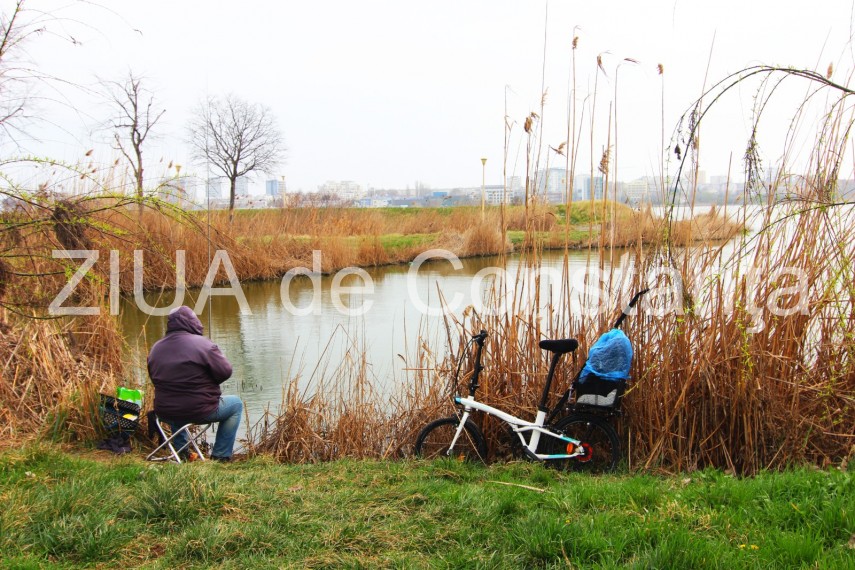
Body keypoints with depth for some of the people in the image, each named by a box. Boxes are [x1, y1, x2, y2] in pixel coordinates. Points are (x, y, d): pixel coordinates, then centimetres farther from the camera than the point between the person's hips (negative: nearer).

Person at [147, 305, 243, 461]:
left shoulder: (155, 348, 5)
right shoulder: (202, 344, -14)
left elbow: (155, 379, 16)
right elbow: (225, 372, -12)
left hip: (165, 414, 6)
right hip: (200, 411, -6)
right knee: (236, 404, 18)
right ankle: (221, 455, 14)